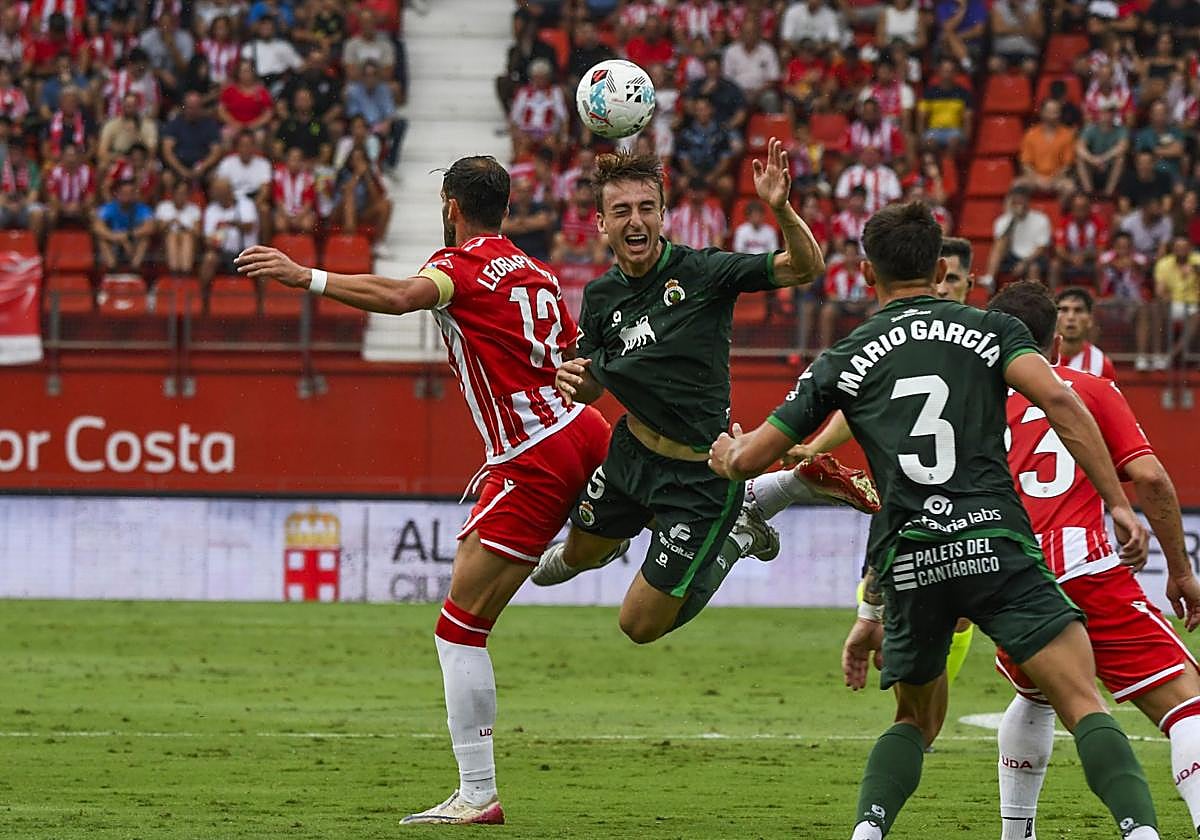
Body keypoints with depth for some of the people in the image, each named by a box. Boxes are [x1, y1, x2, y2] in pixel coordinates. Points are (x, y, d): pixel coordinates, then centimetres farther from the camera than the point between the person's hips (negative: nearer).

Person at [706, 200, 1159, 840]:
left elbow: (750, 458, 19)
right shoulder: (991, 330, 11)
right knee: (1084, 706, -6)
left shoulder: (842, 362, 16)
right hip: (996, 543, -2)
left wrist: (727, 451, 43)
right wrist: (1119, 504, -6)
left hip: (907, 564, 2)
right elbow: (1057, 400, -7)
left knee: (916, 720, 23)